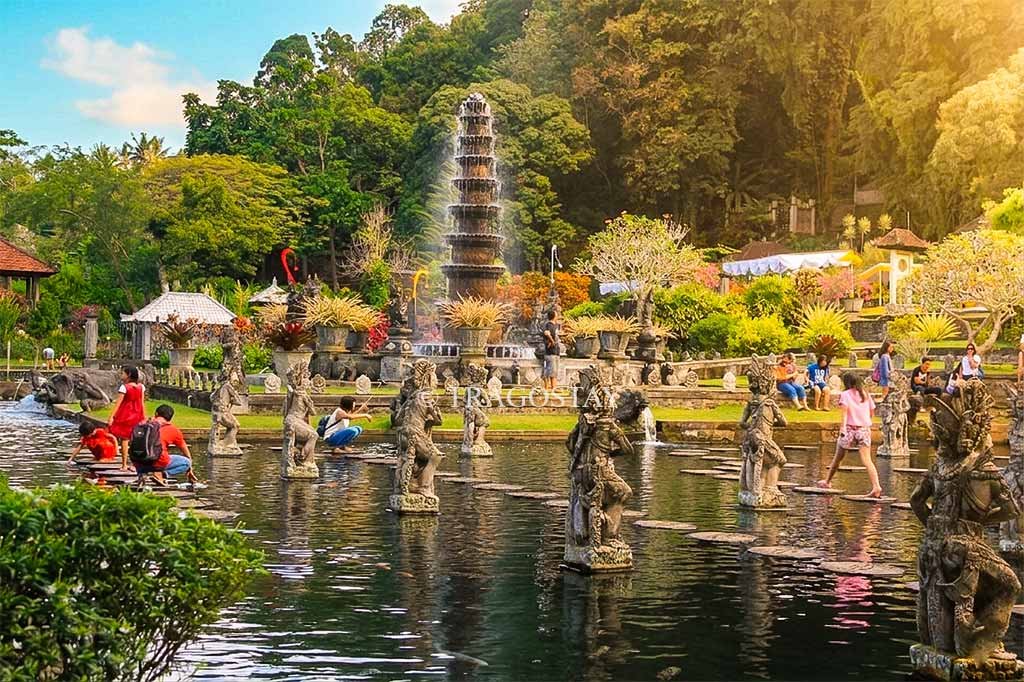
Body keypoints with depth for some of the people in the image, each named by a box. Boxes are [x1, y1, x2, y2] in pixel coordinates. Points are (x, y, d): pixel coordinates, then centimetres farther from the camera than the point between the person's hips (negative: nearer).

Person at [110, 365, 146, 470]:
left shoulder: (124, 387, -12)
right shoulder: (141, 387, 1)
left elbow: (118, 403, -15)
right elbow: (142, 403, 4)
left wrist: (112, 416, -14)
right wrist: (144, 417, 10)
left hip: (125, 417, -4)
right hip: (136, 417, 4)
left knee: (124, 439, 3)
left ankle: (124, 465, 4)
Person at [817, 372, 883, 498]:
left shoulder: (845, 394, -1)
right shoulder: (866, 394, 11)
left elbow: (845, 410, -17)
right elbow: (872, 413, 13)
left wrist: (842, 426, -27)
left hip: (850, 429, -3)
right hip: (865, 429, 3)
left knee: (837, 458, 15)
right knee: (867, 460, -8)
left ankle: (827, 481, 30)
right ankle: (876, 486, -24)